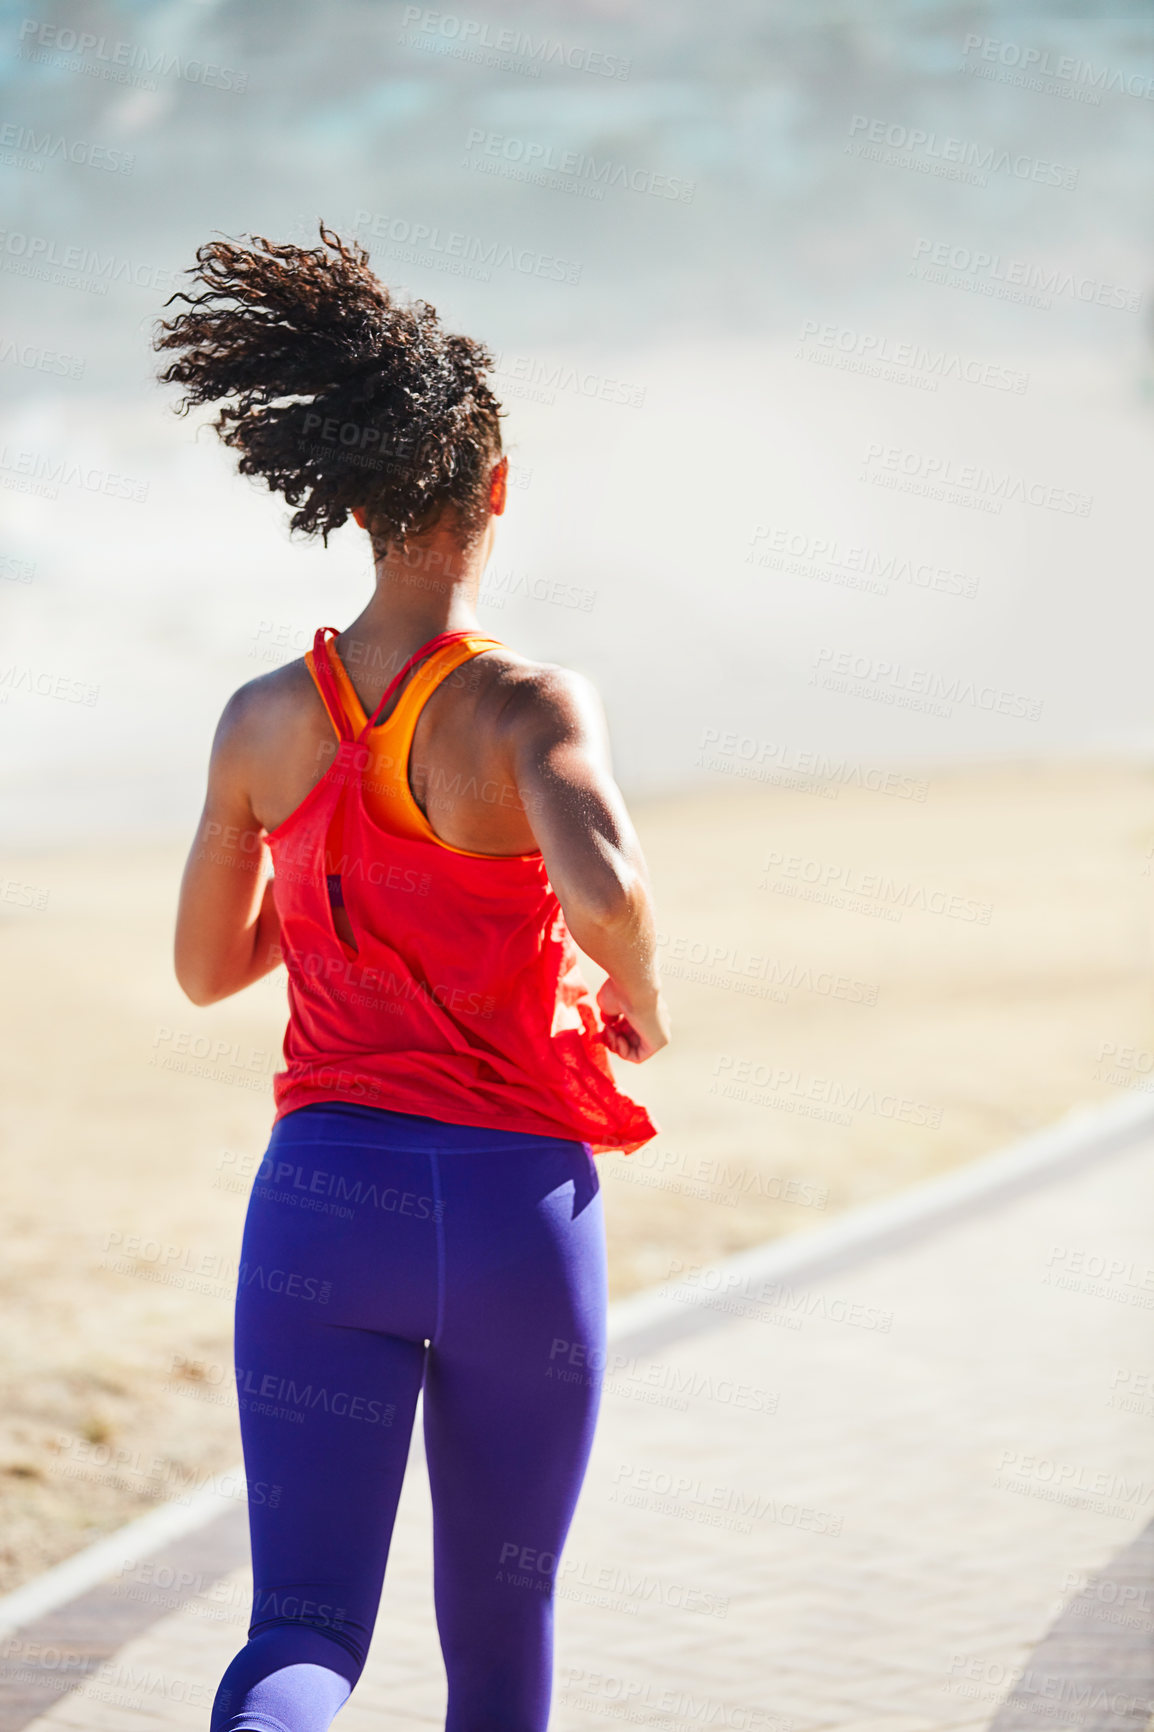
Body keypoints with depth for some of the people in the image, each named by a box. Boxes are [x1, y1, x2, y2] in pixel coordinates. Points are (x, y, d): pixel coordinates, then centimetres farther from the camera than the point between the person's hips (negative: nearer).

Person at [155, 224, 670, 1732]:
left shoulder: (263, 722, 3)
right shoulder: (531, 703, -11)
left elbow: (206, 969, 15)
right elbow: (603, 889, -31)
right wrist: (644, 1000, -9)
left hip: (325, 1197, 2)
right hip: (517, 1207, -2)